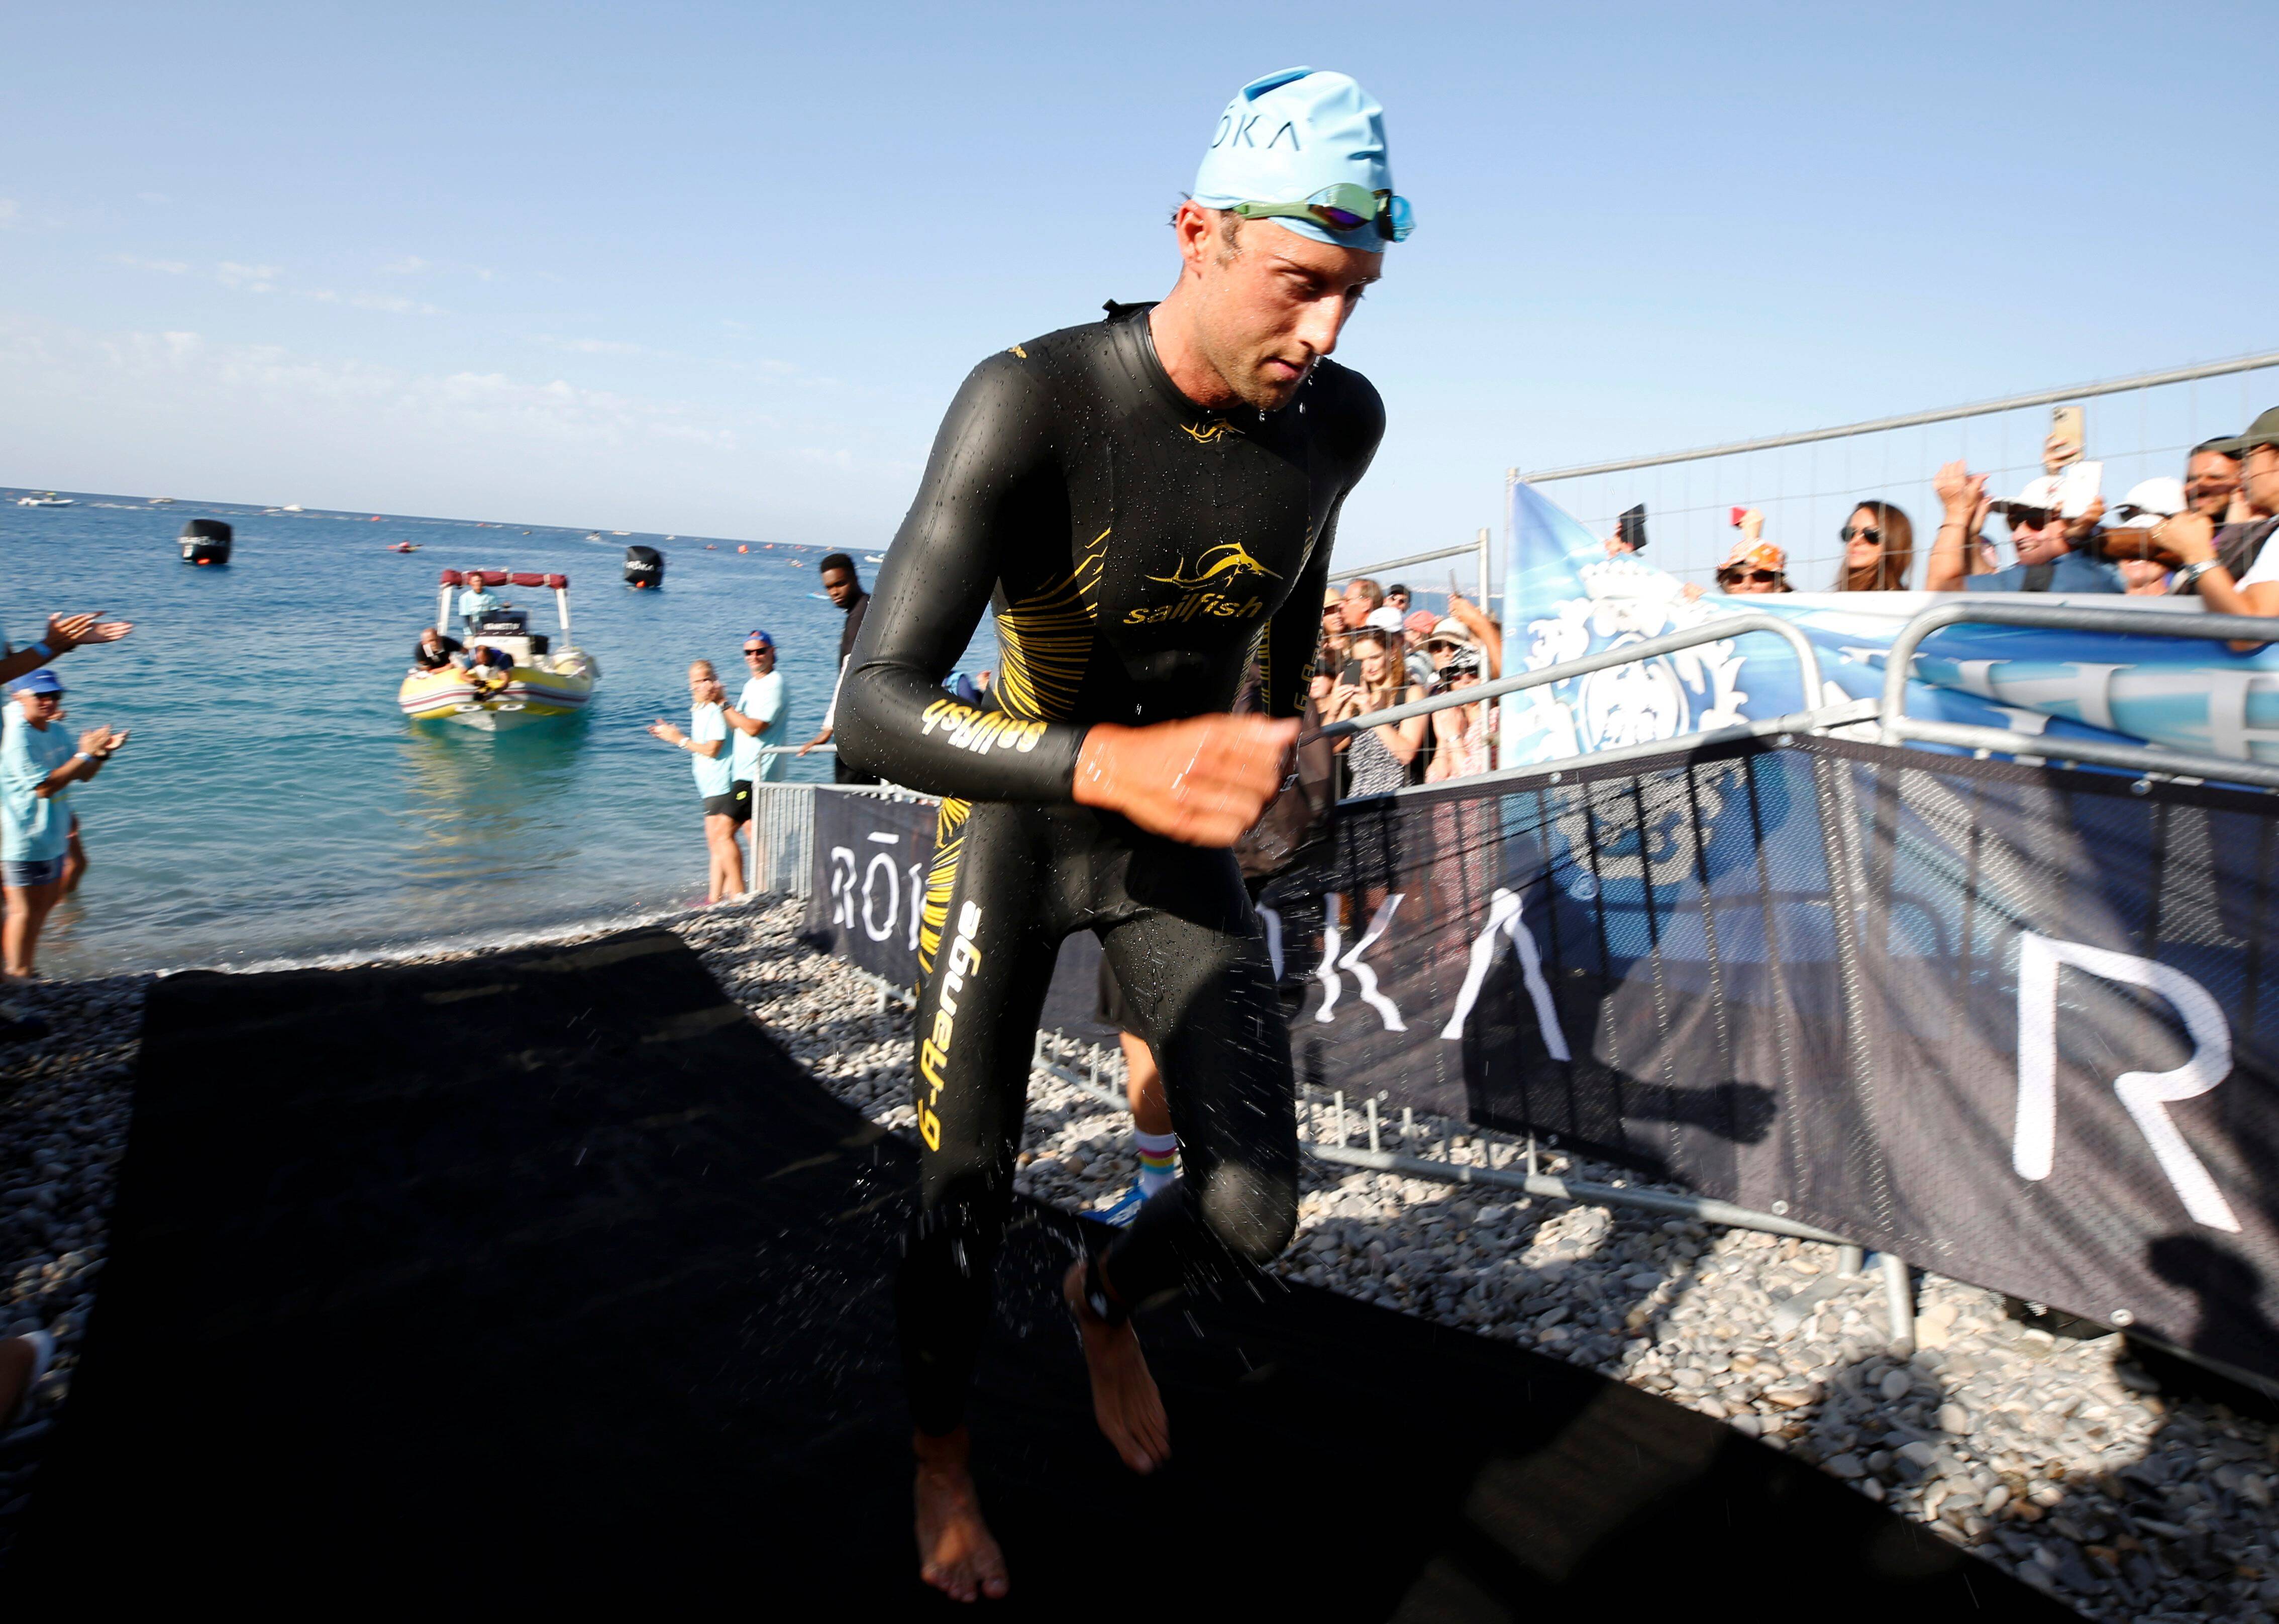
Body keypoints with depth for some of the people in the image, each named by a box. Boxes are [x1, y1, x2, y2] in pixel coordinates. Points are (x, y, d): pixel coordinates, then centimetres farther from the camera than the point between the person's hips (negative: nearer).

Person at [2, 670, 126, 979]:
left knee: (48, 901, 18)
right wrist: (85, 754, -27)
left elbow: (82, 775, 13)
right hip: (25, 840, -9)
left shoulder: (55, 731, 8)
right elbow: (44, 786, -27)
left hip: (54, 836, 9)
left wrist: (103, 752, -7)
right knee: (26, 908, 2)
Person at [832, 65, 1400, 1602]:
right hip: (1013, 824, -3)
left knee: (1256, 1210, -2)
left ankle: (1107, 1299, 36)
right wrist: (1110, 763, -52)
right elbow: (874, 707, -35)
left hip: (1184, 838, 4)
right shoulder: (1035, 400, -27)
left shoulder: (1339, 420, -11)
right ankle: (944, 1457, 36)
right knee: (968, 1192, 4)